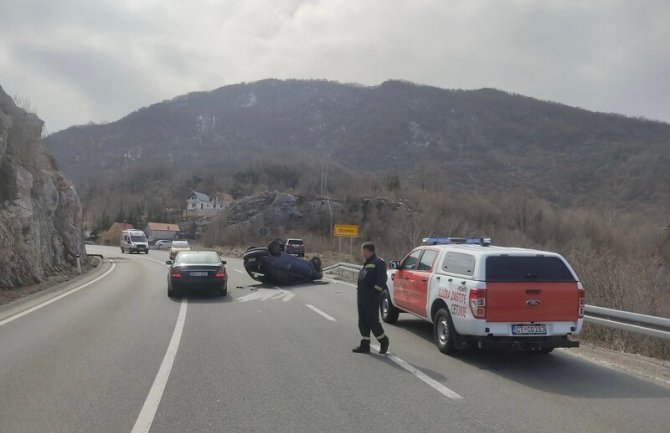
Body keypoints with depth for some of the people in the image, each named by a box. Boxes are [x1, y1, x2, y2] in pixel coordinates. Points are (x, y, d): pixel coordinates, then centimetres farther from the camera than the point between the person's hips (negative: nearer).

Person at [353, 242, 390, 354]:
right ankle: (365, 345, 17)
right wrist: (359, 291, 17)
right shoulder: (367, 263, 17)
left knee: (372, 321, -4)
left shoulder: (378, 262, -13)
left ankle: (383, 341, 14)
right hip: (362, 298, 10)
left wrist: (375, 292, -19)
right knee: (363, 322, 11)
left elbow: (381, 280, -19)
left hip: (372, 298, -10)